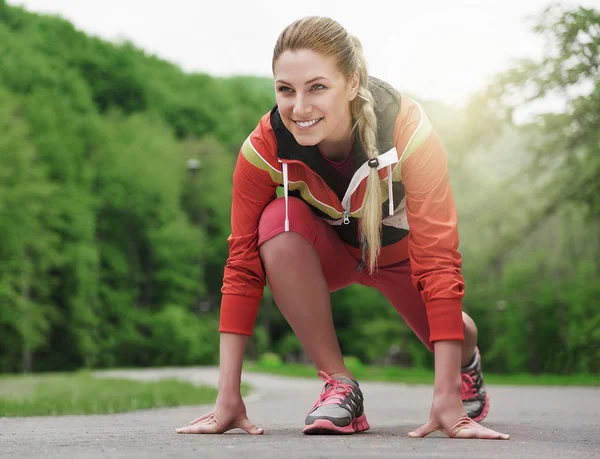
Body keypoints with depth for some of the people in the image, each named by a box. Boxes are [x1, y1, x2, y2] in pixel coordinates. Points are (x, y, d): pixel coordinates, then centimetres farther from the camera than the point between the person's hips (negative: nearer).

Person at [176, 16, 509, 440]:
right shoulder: (264, 149, -30)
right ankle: (339, 386, -19)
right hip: (328, 250, -1)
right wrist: (228, 398, -29)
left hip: (400, 248, 1)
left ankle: (467, 363, 22)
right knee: (280, 223, -32)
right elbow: (242, 263, -25)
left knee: (450, 335, -18)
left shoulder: (408, 132, -36)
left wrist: (447, 401, -41)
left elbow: (438, 262, -37)